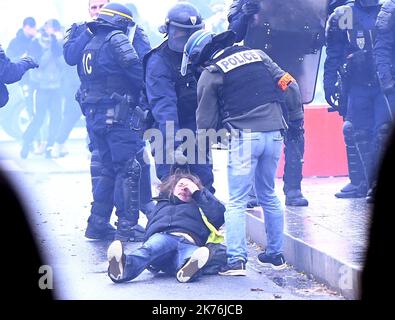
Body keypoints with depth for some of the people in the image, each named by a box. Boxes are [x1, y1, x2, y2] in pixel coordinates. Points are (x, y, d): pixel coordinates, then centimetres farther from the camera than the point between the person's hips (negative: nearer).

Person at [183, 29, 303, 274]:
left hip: (244, 136, -5)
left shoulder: (210, 74, 4)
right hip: (274, 132, 5)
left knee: (237, 202, -2)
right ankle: (276, 255, 23)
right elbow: (289, 85, 11)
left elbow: (205, 119, 6)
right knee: (269, 196, 18)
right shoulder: (258, 55, 16)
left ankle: (237, 259, -14)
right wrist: (297, 117, 19)